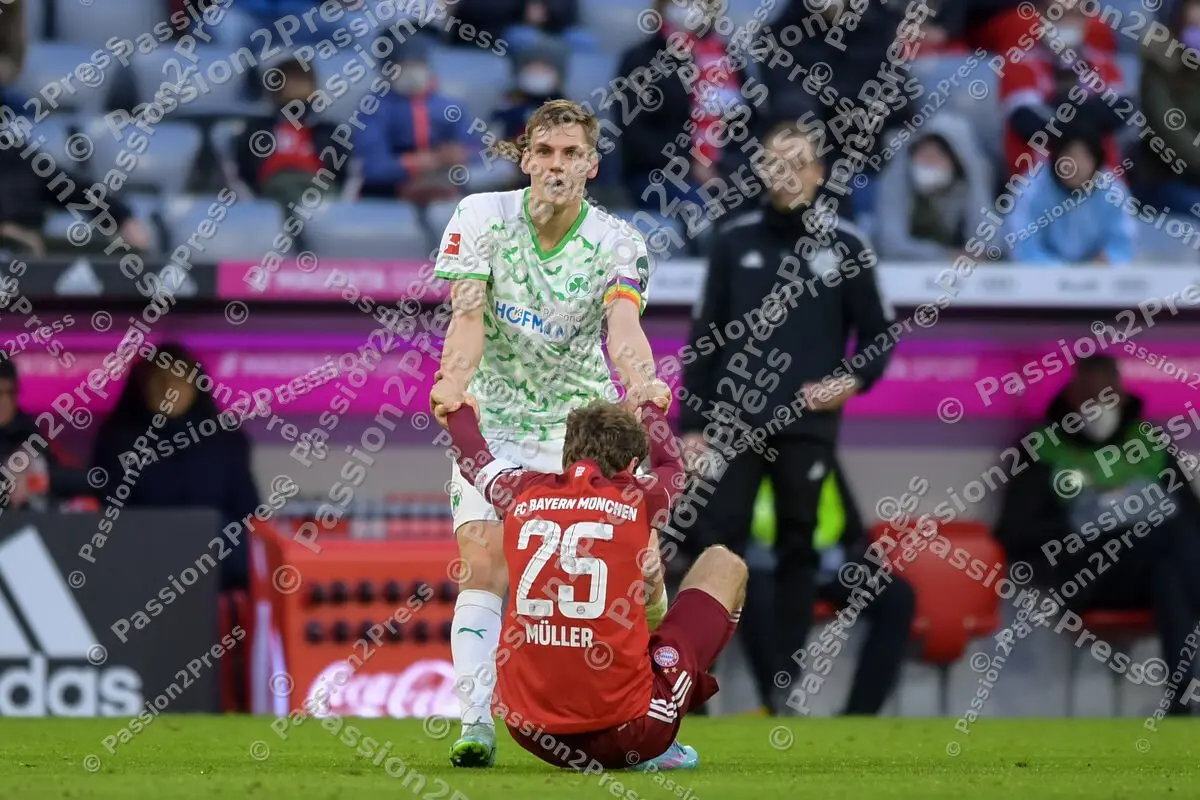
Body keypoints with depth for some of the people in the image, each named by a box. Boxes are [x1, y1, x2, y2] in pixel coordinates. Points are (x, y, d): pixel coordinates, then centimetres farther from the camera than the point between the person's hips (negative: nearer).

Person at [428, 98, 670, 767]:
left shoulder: (619, 244, -8)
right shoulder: (483, 217, -7)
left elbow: (623, 323, -25)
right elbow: (469, 315, -17)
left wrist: (640, 381, -47)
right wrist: (455, 379, -38)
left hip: (580, 421, 0)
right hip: (493, 418, 0)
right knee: (483, 565, -15)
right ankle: (475, 722, -15)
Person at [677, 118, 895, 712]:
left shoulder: (845, 247, 3)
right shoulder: (735, 241, 5)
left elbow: (877, 334, 9)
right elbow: (705, 337, 7)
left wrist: (854, 380, -12)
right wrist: (691, 423, 3)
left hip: (807, 428, 0)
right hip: (733, 423, 0)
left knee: (798, 553, 6)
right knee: (714, 547, -7)